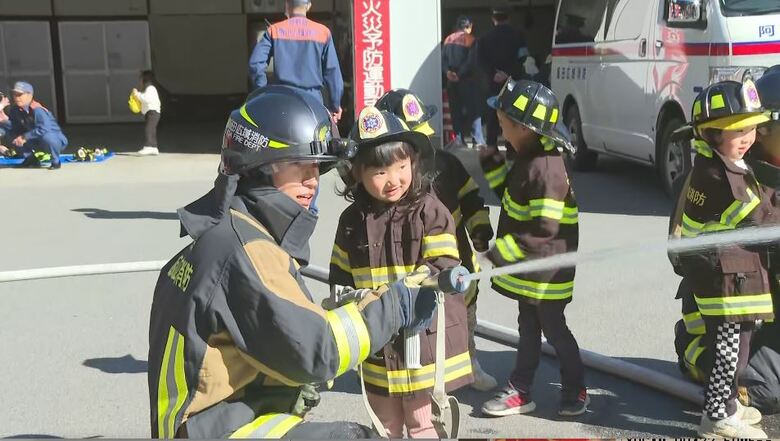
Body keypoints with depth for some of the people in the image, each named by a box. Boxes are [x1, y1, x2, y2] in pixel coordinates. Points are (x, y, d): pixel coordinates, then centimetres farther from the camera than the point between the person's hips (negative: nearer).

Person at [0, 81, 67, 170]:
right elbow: (13, 127, 1)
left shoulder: (37, 110, -27)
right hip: (36, 142, 8)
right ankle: (31, 159, 11)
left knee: (47, 137, -42)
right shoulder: (15, 109, -3)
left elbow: (44, 130, -36)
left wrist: (25, 137, -29)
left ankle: (55, 162, -13)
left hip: (56, 140, -8)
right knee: (10, 134, 0)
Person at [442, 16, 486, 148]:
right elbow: (471, 61, -15)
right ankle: (478, 141, -6)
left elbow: (443, 59, 1)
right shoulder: (471, 40, -5)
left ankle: (459, 140, 6)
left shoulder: (448, 39, 10)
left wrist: (448, 71, -10)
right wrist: (460, 74, -13)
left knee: (456, 111, 8)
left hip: (452, 81, 4)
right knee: (474, 110, -1)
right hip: (467, 80, -4)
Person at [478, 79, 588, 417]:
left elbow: (543, 230, -28)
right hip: (527, 268, 9)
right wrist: (492, 161, 8)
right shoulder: (528, 160, 4)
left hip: (546, 272, -9)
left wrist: (500, 253, -25)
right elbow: (511, 195, 17)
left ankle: (575, 390, 27)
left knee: (554, 331, 7)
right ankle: (520, 392, 28)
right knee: (528, 329, 17)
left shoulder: (545, 169, -27)